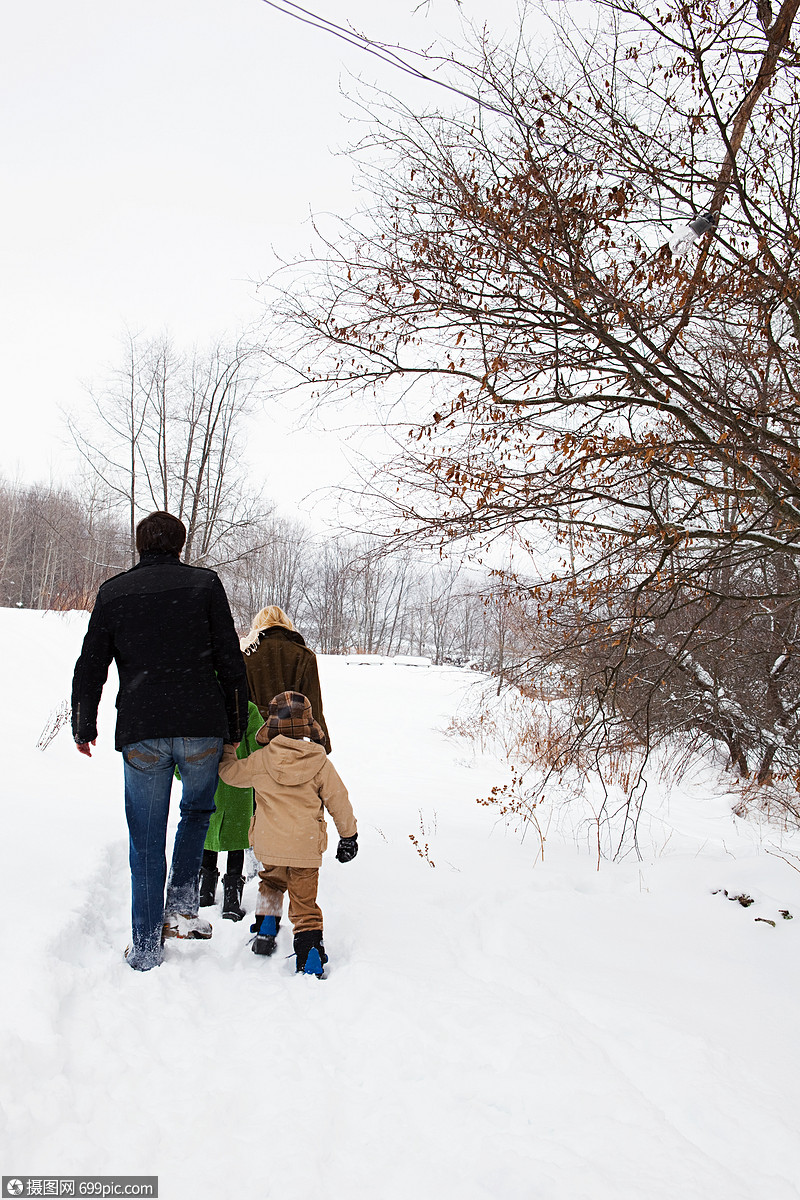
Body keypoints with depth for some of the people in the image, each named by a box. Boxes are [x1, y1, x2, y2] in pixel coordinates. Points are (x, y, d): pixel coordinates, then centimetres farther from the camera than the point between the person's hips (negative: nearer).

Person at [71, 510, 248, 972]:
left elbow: (89, 669, 10)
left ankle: (146, 948, 16)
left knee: (147, 840, 10)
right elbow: (231, 662, 1)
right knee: (198, 811, 24)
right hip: (202, 727, -1)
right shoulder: (205, 583, 4)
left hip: (141, 734, 1)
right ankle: (181, 905, 13)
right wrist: (237, 725, 10)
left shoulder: (113, 592, 9)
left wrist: (84, 727, 23)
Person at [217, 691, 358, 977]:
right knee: (304, 900, 5)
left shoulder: (260, 760, -4)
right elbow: (339, 802, 2)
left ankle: (264, 932, 27)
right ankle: (311, 961, 1)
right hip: (306, 846, -1)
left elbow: (230, 773, 13)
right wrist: (348, 836, 13)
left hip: (269, 844, 1)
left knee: (271, 882, 30)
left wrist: (227, 748, 31)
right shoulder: (321, 763, -5)